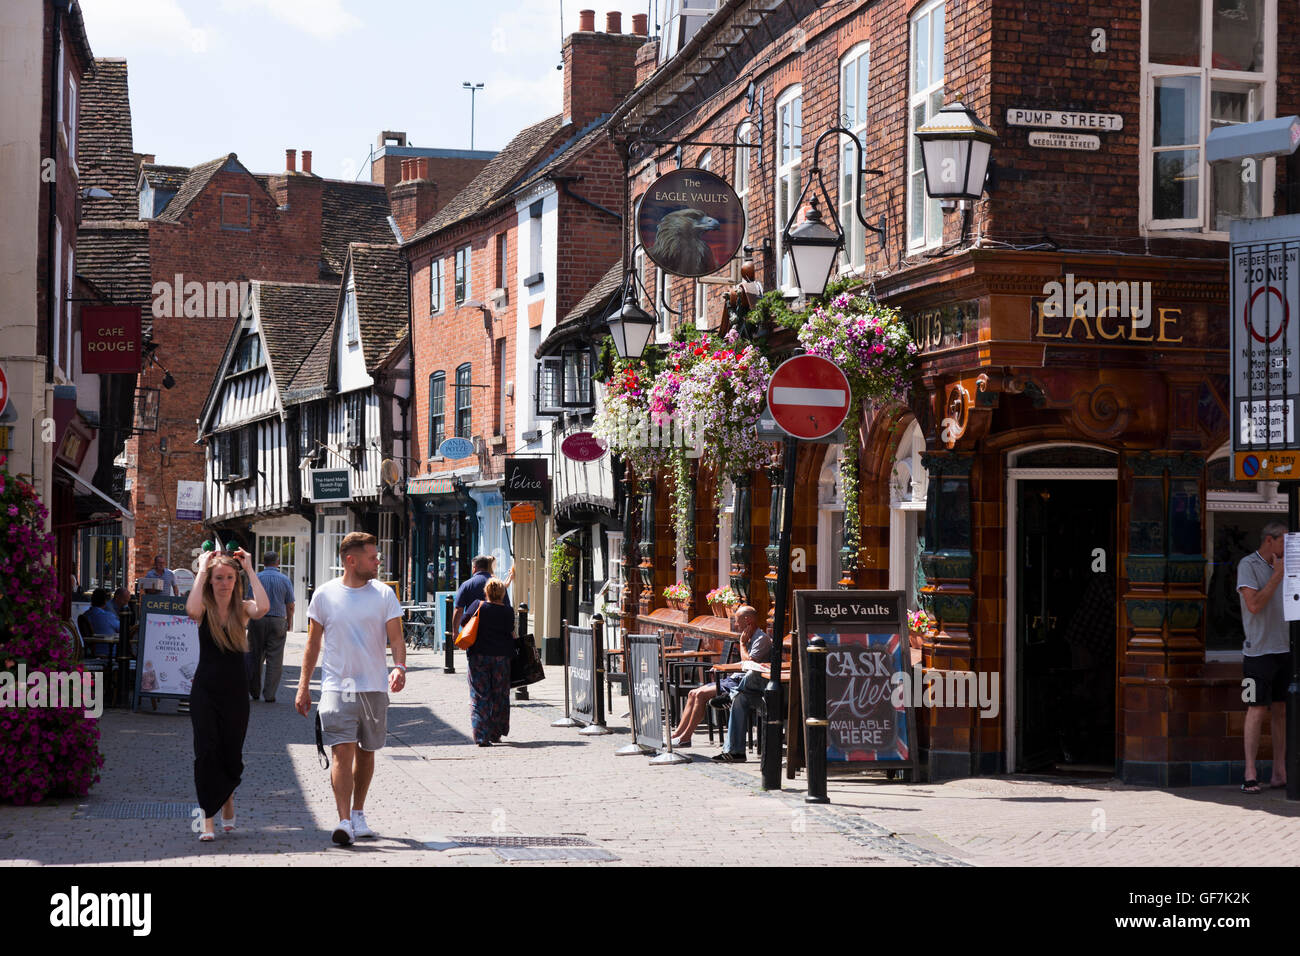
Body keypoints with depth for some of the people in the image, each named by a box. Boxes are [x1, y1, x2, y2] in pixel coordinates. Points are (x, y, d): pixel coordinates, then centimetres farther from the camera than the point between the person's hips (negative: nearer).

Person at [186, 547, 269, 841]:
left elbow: (263, 608, -23)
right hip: (205, 691, -1)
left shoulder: (242, 609, 0)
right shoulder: (205, 609, -2)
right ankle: (208, 820, -4)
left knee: (232, 755, 7)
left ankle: (227, 797, 39)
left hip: (235, 692, 1)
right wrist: (201, 570, -18)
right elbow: (191, 610, -28)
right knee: (206, 753, -9)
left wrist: (249, 569, -15)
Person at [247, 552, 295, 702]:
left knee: (255, 656, 11)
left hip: (258, 620, 0)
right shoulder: (285, 580, 1)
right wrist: (288, 623, 14)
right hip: (278, 621, 0)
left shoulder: (256, 578, 0)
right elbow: (290, 606, 1)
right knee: (274, 659, 3)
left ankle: (254, 691, 14)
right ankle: (269, 694, 1)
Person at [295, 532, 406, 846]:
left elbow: (396, 638, 0)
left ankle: (358, 814, 26)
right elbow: (313, 643, 9)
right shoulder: (325, 594, 2)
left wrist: (399, 667, -21)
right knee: (342, 750, -14)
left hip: (374, 687, 2)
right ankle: (344, 821, -17)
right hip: (337, 687, -2)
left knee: (366, 752, 11)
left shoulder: (384, 594, 2)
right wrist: (303, 686, 7)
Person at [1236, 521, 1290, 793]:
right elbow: (1254, 605, -17)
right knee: (1257, 710, -7)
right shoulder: (1248, 565, -6)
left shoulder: (1282, 566, 14)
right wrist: (1277, 575, -13)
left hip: (1284, 648, 6)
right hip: (1259, 649, -6)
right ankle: (1250, 775, -3)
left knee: (1282, 710, 6)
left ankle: (1279, 773, 11)